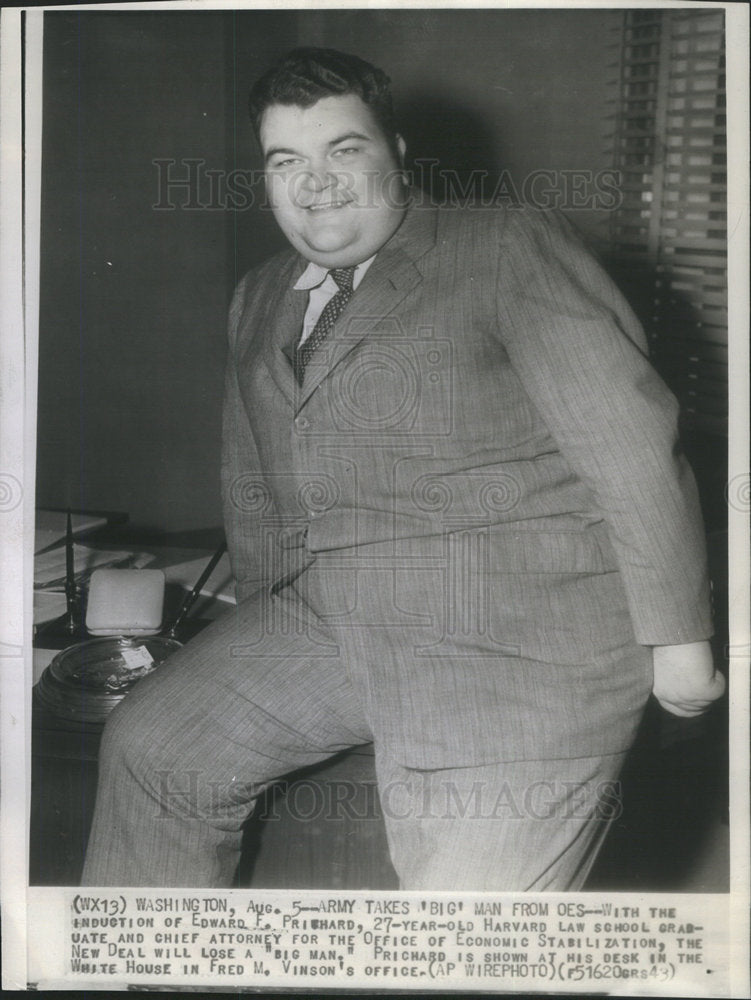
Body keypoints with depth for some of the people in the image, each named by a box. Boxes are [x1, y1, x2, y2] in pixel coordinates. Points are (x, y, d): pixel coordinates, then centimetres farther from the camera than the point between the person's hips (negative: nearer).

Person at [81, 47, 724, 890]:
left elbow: (630, 440, -7)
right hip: (322, 618, 7)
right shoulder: (258, 298, 19)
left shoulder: (509, 248, -2)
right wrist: (261, 638, 20)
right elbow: (250, 486, 25)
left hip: (518, 629, -6)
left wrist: (676, 637, -9)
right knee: (149, 749, 8)